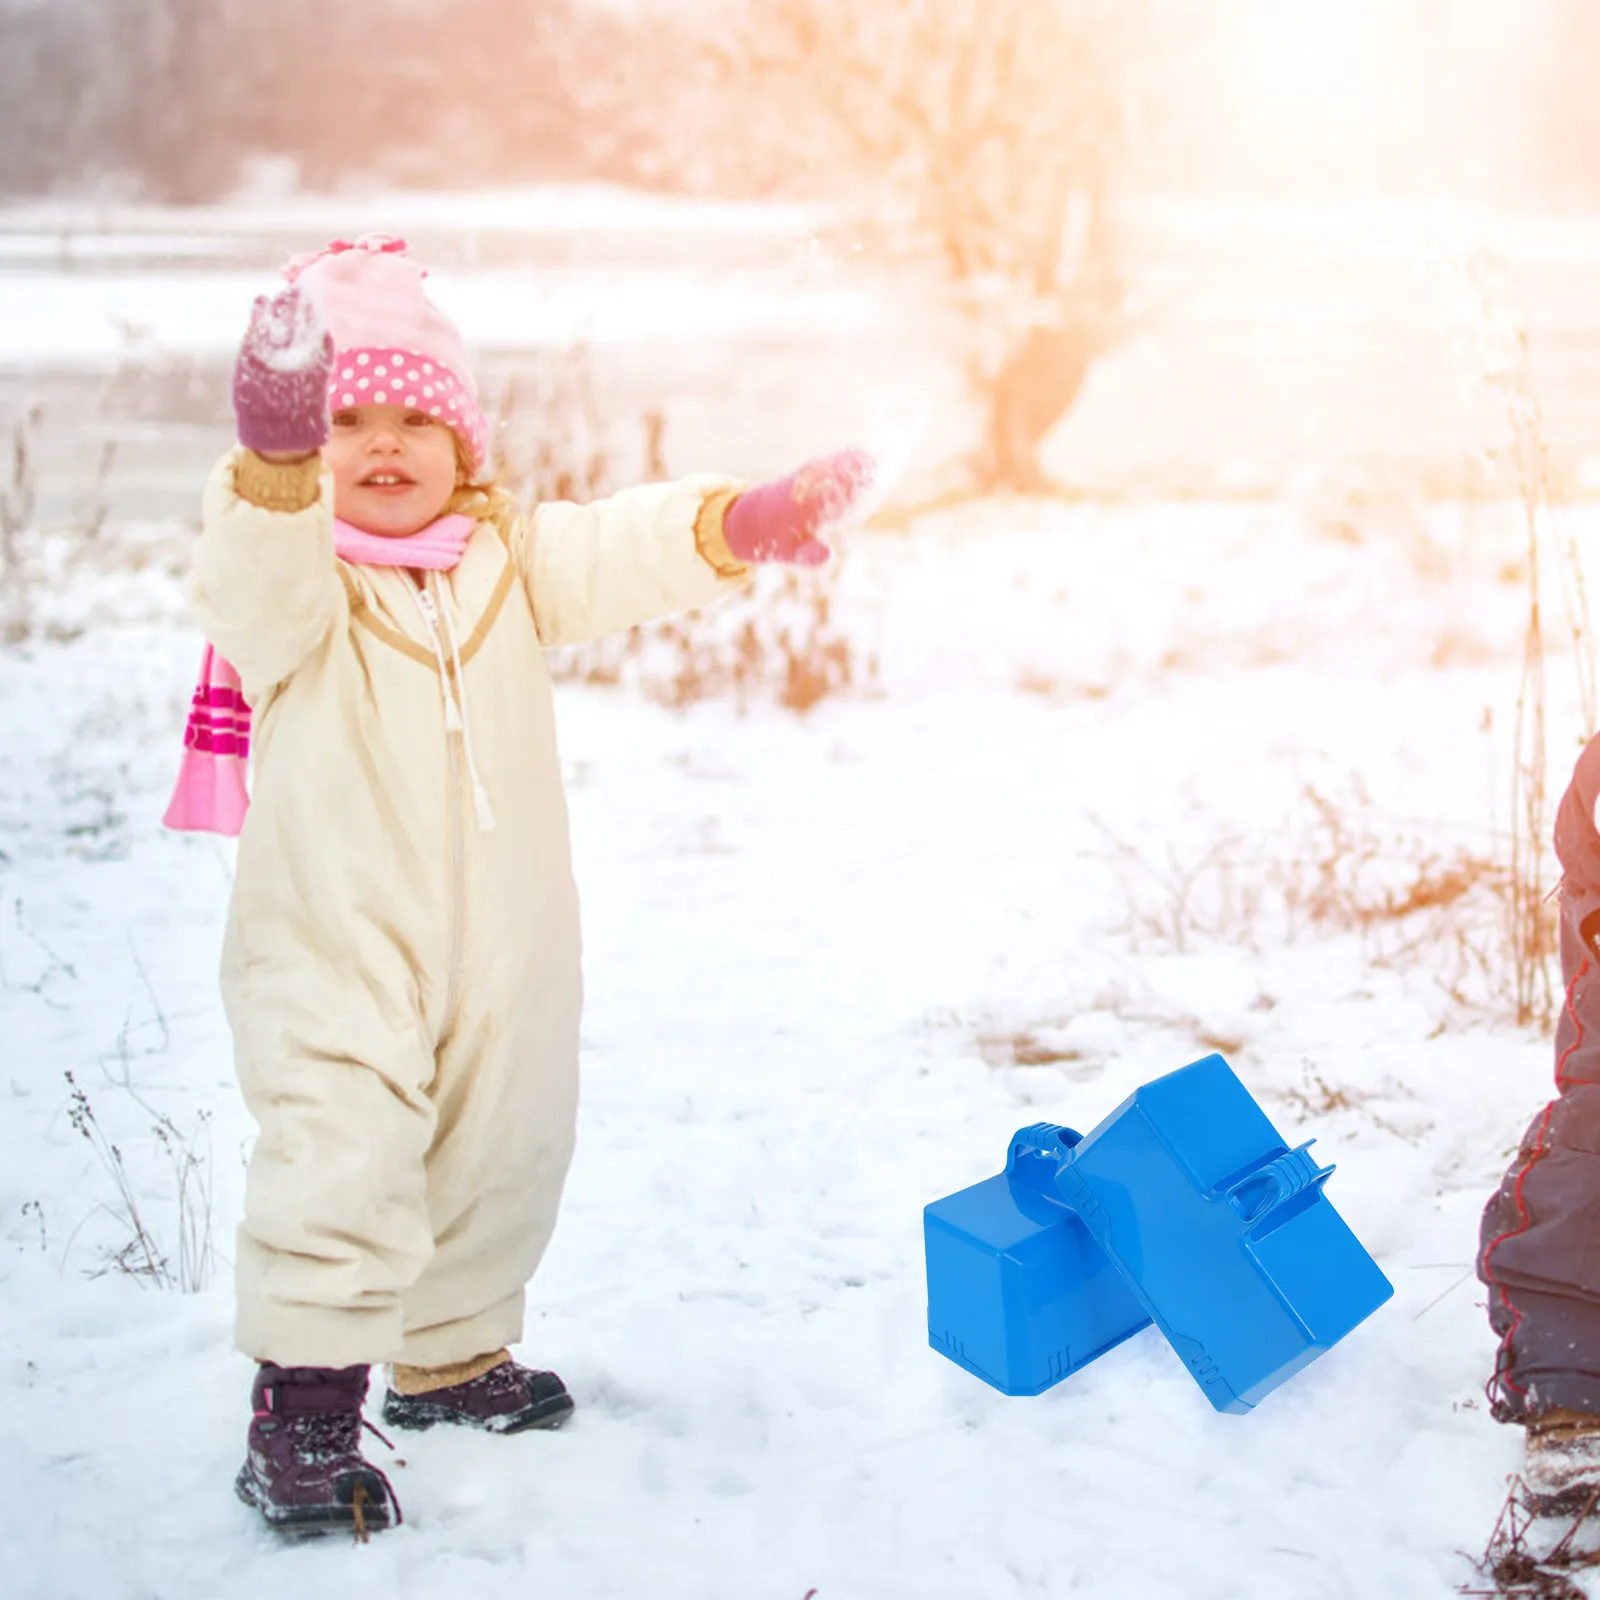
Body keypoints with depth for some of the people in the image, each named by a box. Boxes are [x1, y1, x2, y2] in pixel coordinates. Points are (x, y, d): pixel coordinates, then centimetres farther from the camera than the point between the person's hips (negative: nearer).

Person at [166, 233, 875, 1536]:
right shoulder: (284, 582, -11)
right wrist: (277, 458, -55)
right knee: (340, 1174, -16)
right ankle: (302, 1419, -2)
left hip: (504, 952, 6)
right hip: (333, 953, -5)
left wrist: (739, 524, -28)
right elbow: (261, 582, -34)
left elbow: (621, 555, -9)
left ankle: (454, 1358, 40)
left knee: (500, 1164, 18)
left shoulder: (505, 561, 4)